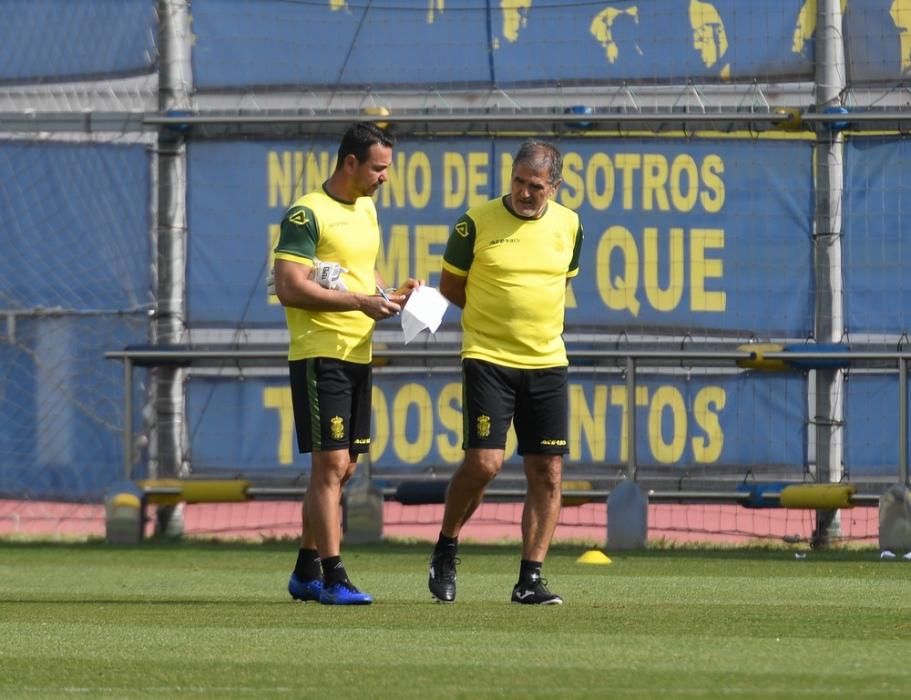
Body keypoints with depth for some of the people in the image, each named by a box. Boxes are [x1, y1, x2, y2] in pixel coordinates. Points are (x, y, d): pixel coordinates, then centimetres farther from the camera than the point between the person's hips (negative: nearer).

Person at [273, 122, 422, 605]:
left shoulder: (366, 210, 15)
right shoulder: (307, 214, -12)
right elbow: (288, 288, -19)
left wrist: (389, 296, 7)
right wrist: (360, 302, -20)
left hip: (358, 354, 9)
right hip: (319, 355, -9)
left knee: (342, 468, 11)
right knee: (331, 464, -10)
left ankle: (306, 572, 21)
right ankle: (332, 578, -9)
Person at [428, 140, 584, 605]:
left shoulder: (568, 227, 6)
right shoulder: (477, 223, -5)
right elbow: (450, 285, 6)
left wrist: (534, 317, 7)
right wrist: (496, 318, 2)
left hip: (547, 362, 4)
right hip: (488, 359, -4)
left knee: (547, 473, -1)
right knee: (484, 462, -14)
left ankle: (530, 580, 5)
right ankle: (445, 552, 9)